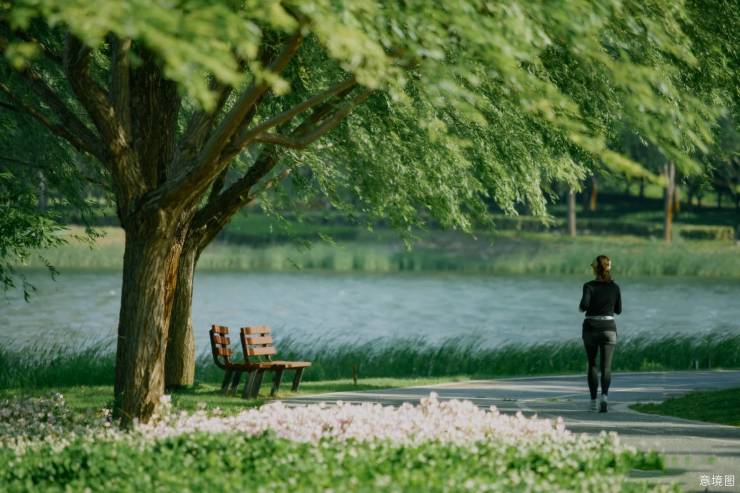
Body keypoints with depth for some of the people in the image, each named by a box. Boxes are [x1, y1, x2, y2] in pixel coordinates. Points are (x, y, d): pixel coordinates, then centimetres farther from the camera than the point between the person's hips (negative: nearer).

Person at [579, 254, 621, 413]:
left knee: (592, 365, 17)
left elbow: (584, 305, -23)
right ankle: (604, 397, -31)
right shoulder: (614, 287, 1)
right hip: (608, 328, 1)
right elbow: (618, 310, 10)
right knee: (606, 367, -5)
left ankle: (593, 402, 16)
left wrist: (581, 307, 1)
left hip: (591, 329, -1)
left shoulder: (589, 286, -8)